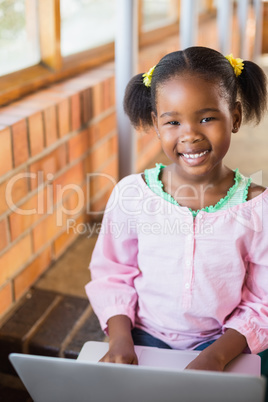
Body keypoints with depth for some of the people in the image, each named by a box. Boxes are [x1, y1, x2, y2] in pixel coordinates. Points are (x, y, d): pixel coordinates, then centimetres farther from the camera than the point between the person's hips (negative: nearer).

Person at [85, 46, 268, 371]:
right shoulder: (131, 194, -9)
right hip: (146, 334, 1)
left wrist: (216, 355, -19)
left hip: (221, 342, 0)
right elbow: (112, 275, 2)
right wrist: (120, 339, -11)